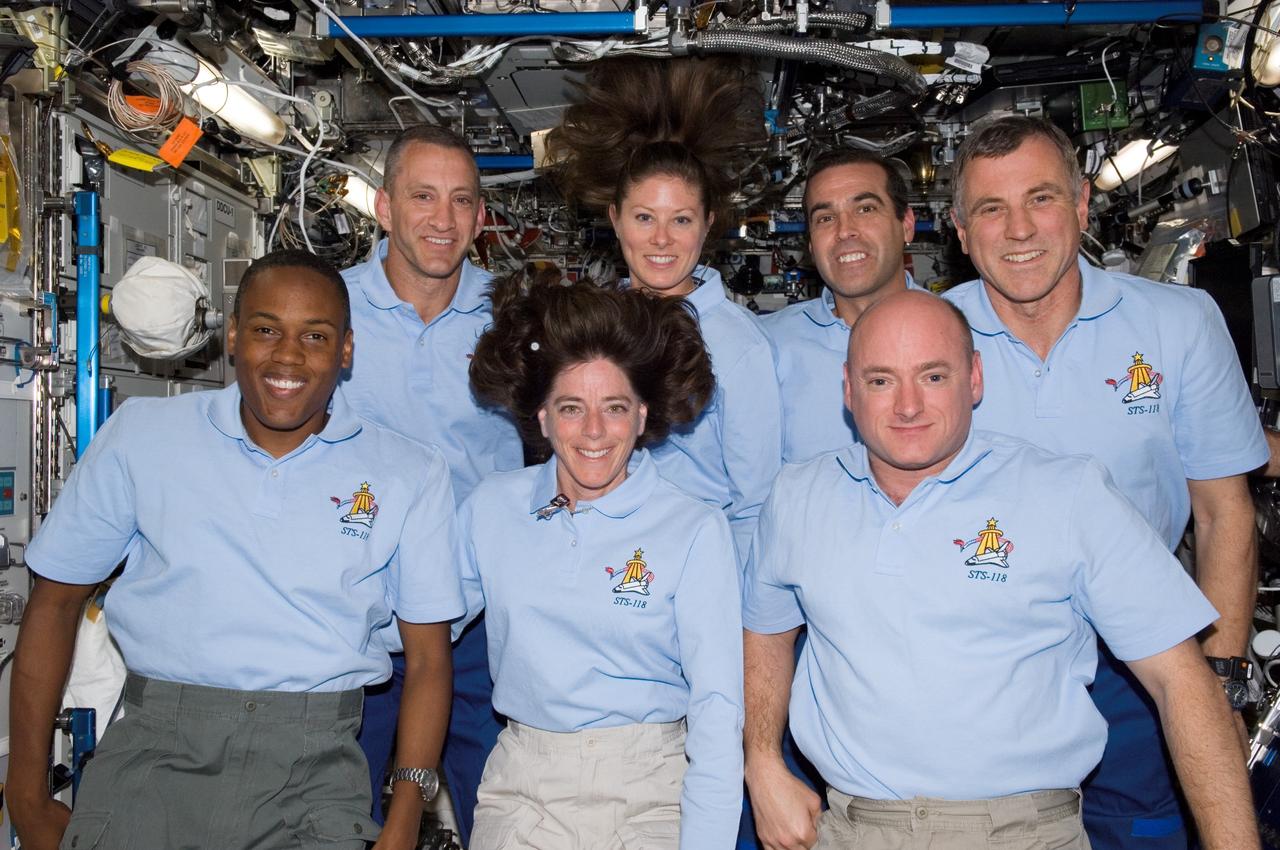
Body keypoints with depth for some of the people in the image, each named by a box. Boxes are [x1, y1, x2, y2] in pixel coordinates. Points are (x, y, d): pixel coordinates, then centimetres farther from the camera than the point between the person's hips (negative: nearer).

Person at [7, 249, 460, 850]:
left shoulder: (411, 475, 2)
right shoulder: (141, 435, 4)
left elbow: (427, 660, 3)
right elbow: (55, 601, 9)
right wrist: (28, 799, 7)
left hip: (314, 766, 0)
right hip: (154, 752, 0)